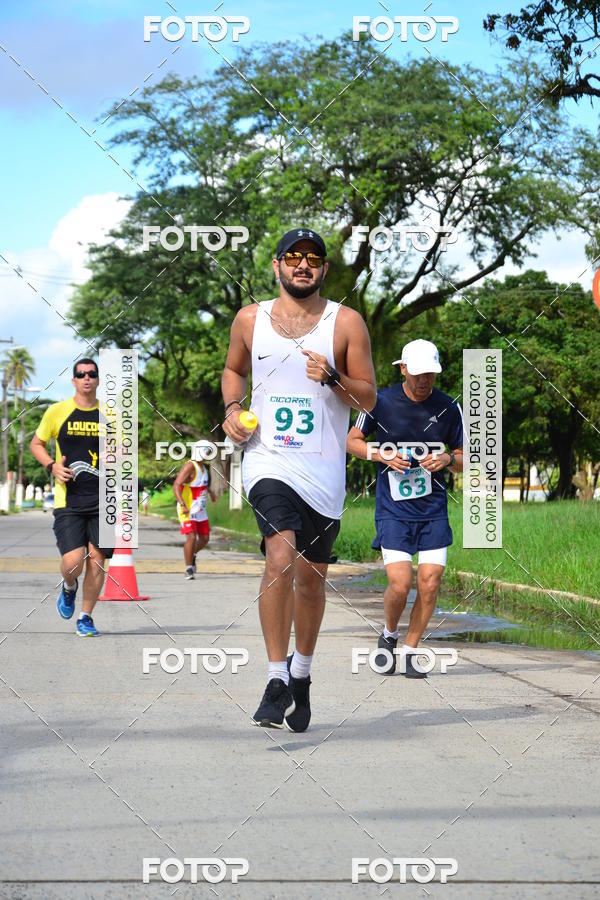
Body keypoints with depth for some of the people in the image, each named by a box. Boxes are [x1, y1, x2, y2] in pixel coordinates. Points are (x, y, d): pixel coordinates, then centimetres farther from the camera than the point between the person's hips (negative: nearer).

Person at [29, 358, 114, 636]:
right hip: (68, 500, -2)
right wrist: (51, 466, -4)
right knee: (73, 562, -14)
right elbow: (36, 443, 13)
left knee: (96, 559, -1)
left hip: (102, 500, 2)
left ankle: (86, 618, 15)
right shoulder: (57, 411, 1)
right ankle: (68, 588, 23)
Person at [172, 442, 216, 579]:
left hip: (200, 510, 8)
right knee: (191, 538, -16)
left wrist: (210, 491, 22)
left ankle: (192, 555, 37)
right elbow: (176, 485, -28)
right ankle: (188, 569, -4)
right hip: (187, 511, -8)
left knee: (204, 538, 10)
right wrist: (182, 505, -37)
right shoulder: (190, 466, -17)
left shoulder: (204, 468, 10)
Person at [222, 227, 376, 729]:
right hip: (268, 459, -1)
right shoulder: (250, 320, 6)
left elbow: (369, 398, 3)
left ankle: (301, 675, 32)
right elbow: (234, 369, 24)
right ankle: (277, 679, -16)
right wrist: (232, 408, 5)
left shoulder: (347, 323, 2)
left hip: (324, 468, 1)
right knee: (281, 558, -23)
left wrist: (334, 379, -16)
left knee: (311, 577, 11)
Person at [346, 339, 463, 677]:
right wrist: (382, 456, -10)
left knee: (430, 582, -6)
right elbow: (353, 440, 8)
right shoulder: (381, 401, -3)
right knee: (400, 584, -12)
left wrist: (447, 459, -12)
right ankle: (389, 636, 19)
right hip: (393, 509, -2)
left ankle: (410, 651, 13)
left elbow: (463, 458, 11)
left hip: (434, 509, 2)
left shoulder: (448, 407, 1)